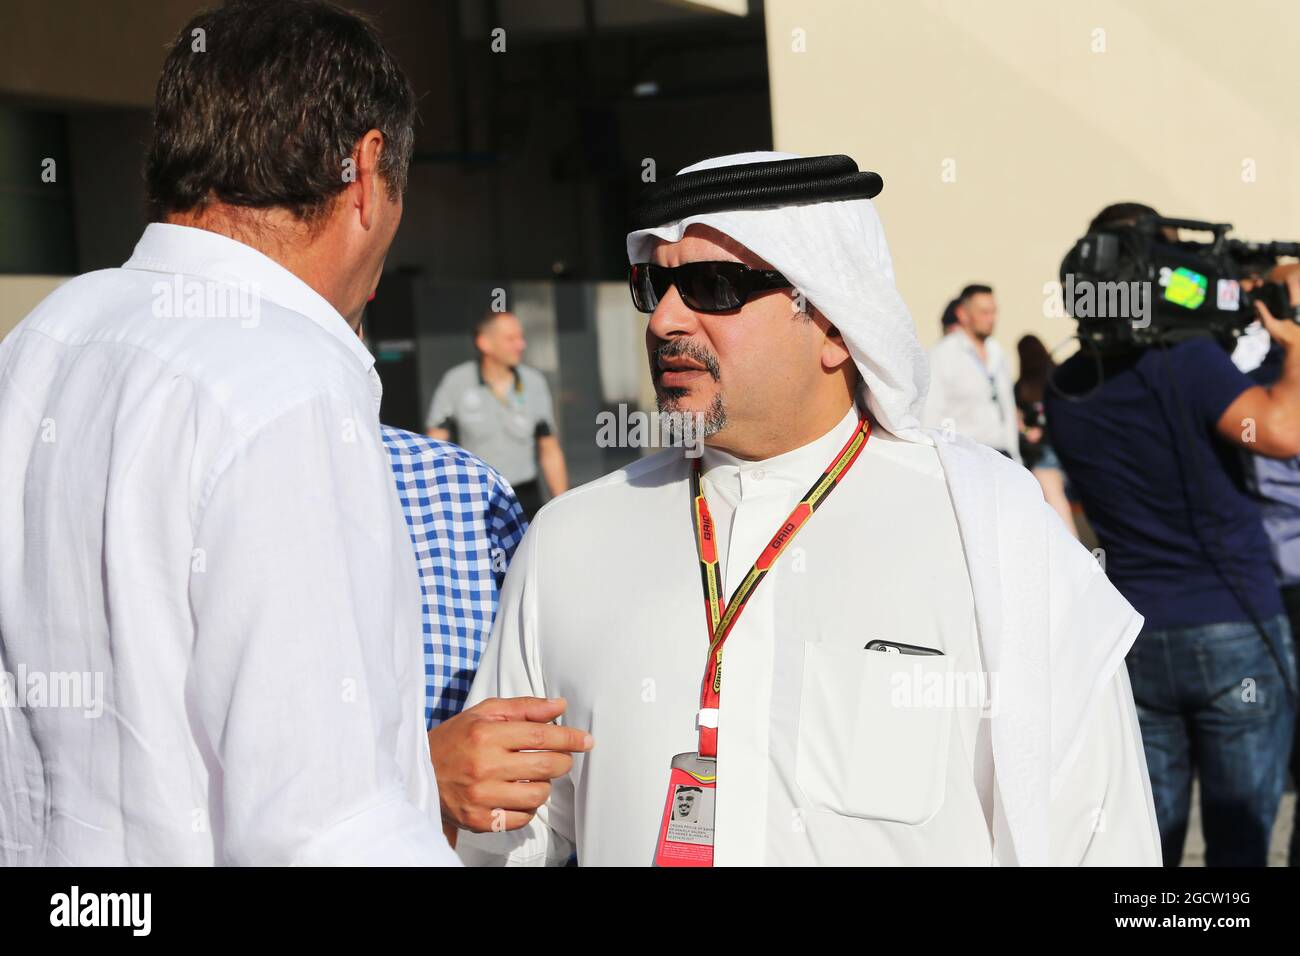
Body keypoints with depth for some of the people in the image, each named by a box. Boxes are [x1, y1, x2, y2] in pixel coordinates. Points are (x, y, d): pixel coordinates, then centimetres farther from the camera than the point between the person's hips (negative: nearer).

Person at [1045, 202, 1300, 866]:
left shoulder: (1063, 390, 7)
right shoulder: (1184, 358, -14)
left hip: (1132, 638, 5)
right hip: (1235, 632, -5)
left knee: (1146, 842, 12)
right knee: (1238, 843, 5)